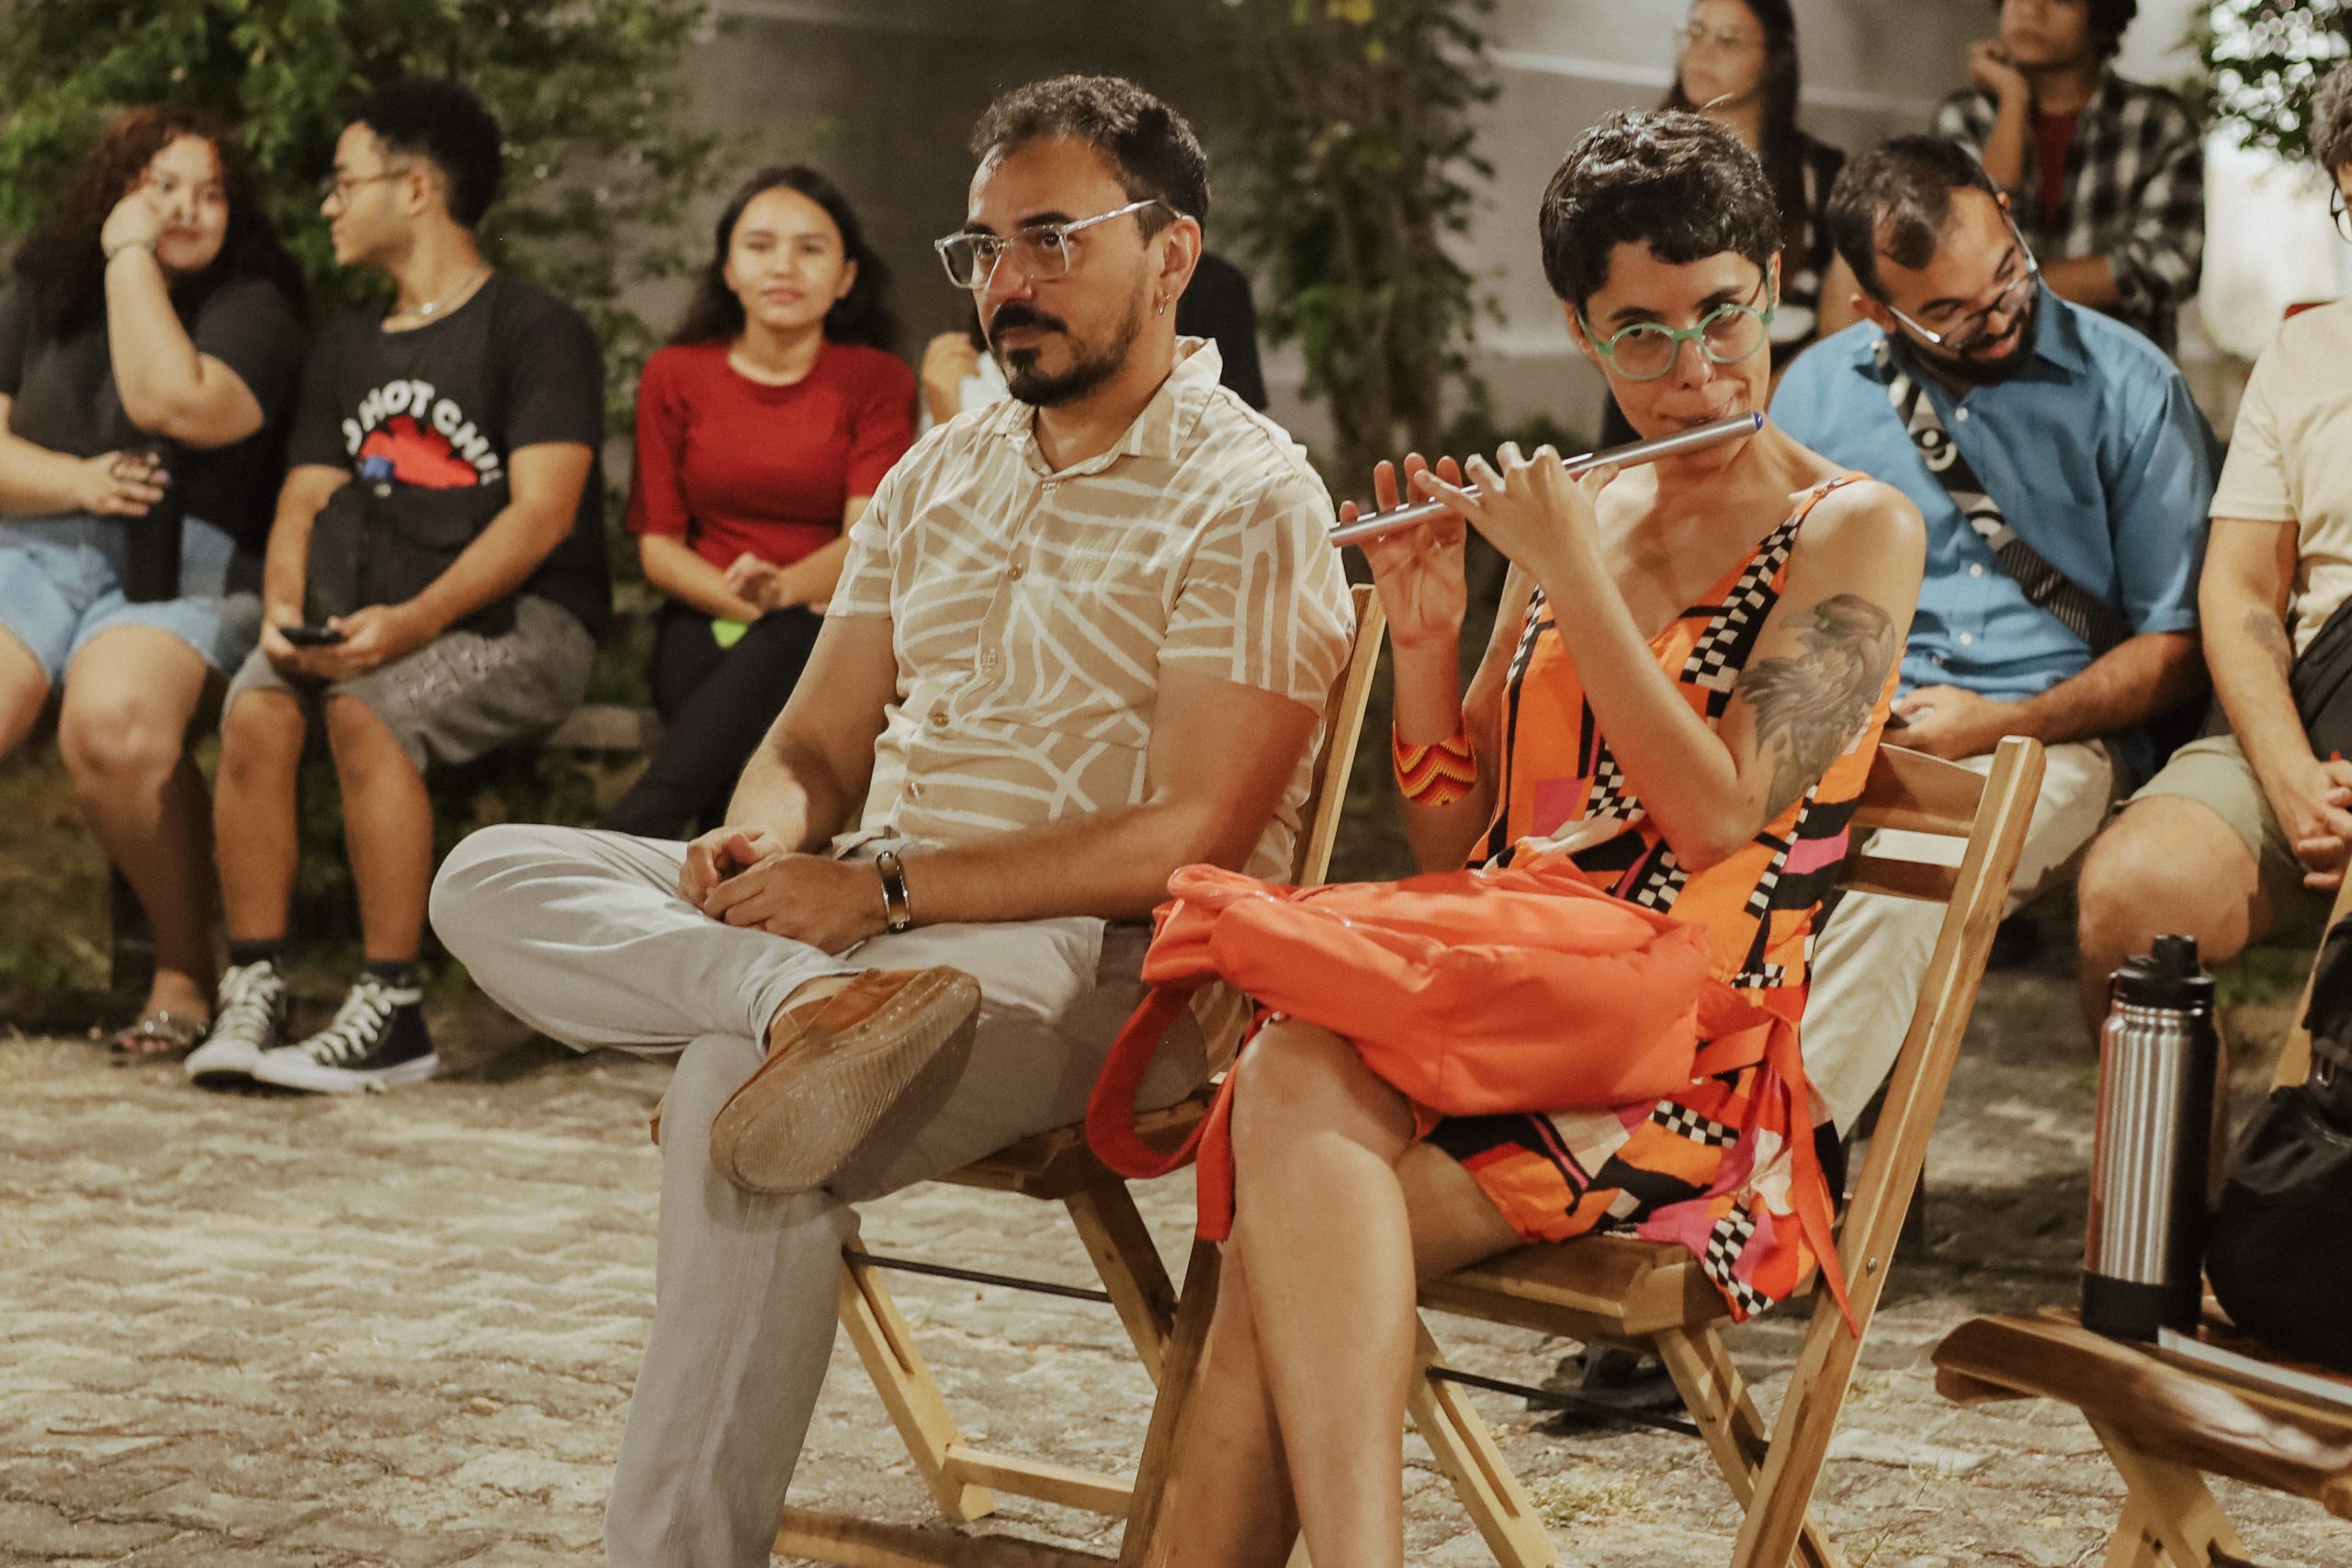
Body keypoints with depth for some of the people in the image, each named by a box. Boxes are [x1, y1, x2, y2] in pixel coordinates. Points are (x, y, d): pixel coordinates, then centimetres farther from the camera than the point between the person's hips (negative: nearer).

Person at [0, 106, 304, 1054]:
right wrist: (78, 480, -7)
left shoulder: (251, 308, 7)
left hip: (181, 573, -3)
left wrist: (132, 258, -5)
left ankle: (186, 973, -18)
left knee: (113, 720, -37)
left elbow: (168, 400, -13)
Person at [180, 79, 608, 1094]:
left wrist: (412, 621, -24)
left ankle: (391, 1014, -28)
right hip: (370, 619, 6)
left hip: (520, 621, -5)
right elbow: (302, 504, 17)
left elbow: (542, 513, -13)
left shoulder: (535, 330, -2)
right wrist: (284, 606, -7)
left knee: (364, 712, -33)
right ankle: (253, 990, -21)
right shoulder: (348, 350, 22)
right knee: (254, 709, -25)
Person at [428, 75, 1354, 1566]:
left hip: (1103, 960, -7)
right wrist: (768, 848, -7)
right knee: (493, 879, -11)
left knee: (741, 1089, -33)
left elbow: (1190, 840, -15)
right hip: (864, 921, 7)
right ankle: (811, 1002, -36)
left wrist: (890, 886, -19)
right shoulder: (940, 471, 18)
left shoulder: (1248, 500, -5)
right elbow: (818, 742, 18)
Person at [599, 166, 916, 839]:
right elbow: (657, 543, 5)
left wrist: (783, 589, -29)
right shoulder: (676, 374, 11)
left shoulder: (878, 381, 7)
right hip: (708, 626, 1)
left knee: (781, 647, -39)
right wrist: (739, 598, -16)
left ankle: (634, 830, -51)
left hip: (823, 628, -1)